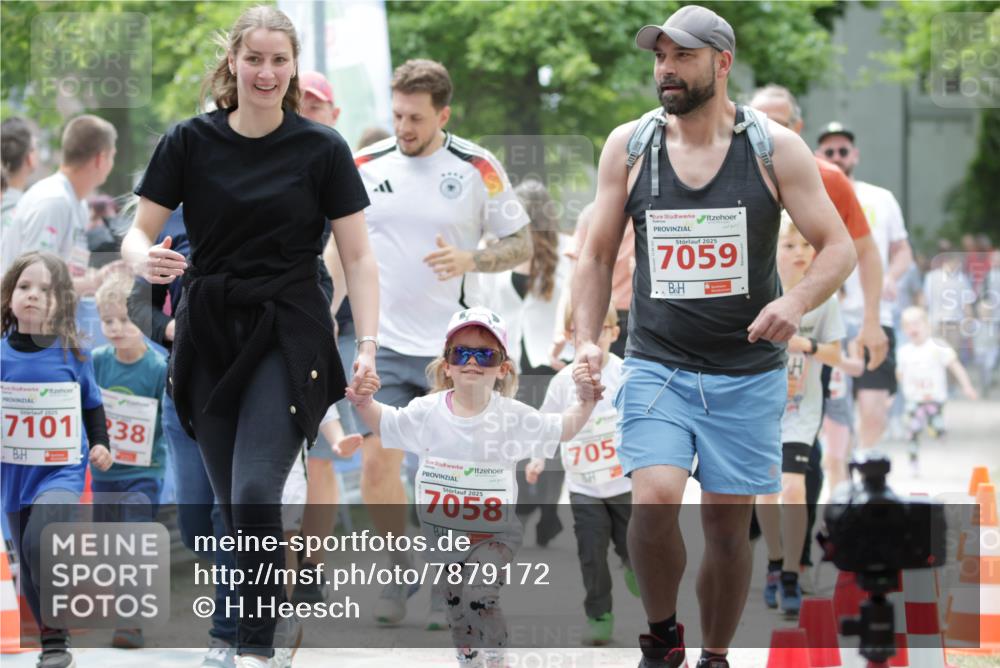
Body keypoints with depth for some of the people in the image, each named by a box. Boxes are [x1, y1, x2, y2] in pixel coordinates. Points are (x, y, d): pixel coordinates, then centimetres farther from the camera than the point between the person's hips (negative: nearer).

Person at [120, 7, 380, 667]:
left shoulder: (322, 149, -3)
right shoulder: (190, 142, 2)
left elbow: (358, 257, -1)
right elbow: (138, 233, 3)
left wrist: (367, 345, -12)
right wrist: (147, 258, -21)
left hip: (288, 337, -3)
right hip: (208, 337, 3)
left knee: (255, 495, -17)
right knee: (234, 504, 7)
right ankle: (276, 613, 26)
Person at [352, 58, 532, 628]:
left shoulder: (479, 168, -5)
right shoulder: (365, 166, 2)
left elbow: (521, 244, 0)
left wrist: (471, 260, -17)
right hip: (385, 345, 2)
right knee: (377, 463, -7)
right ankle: (402, 572, 13)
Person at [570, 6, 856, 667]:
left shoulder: (776, 148, -2)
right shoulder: (629, 146, 3)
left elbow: (839, 248, -2)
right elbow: (598, 255, 11)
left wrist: (796, 301, -21)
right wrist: (588, 340, -3)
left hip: (747, 372, 0)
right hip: (656, 365, 0)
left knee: (728, 523, 4)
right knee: (654, 501, -20)